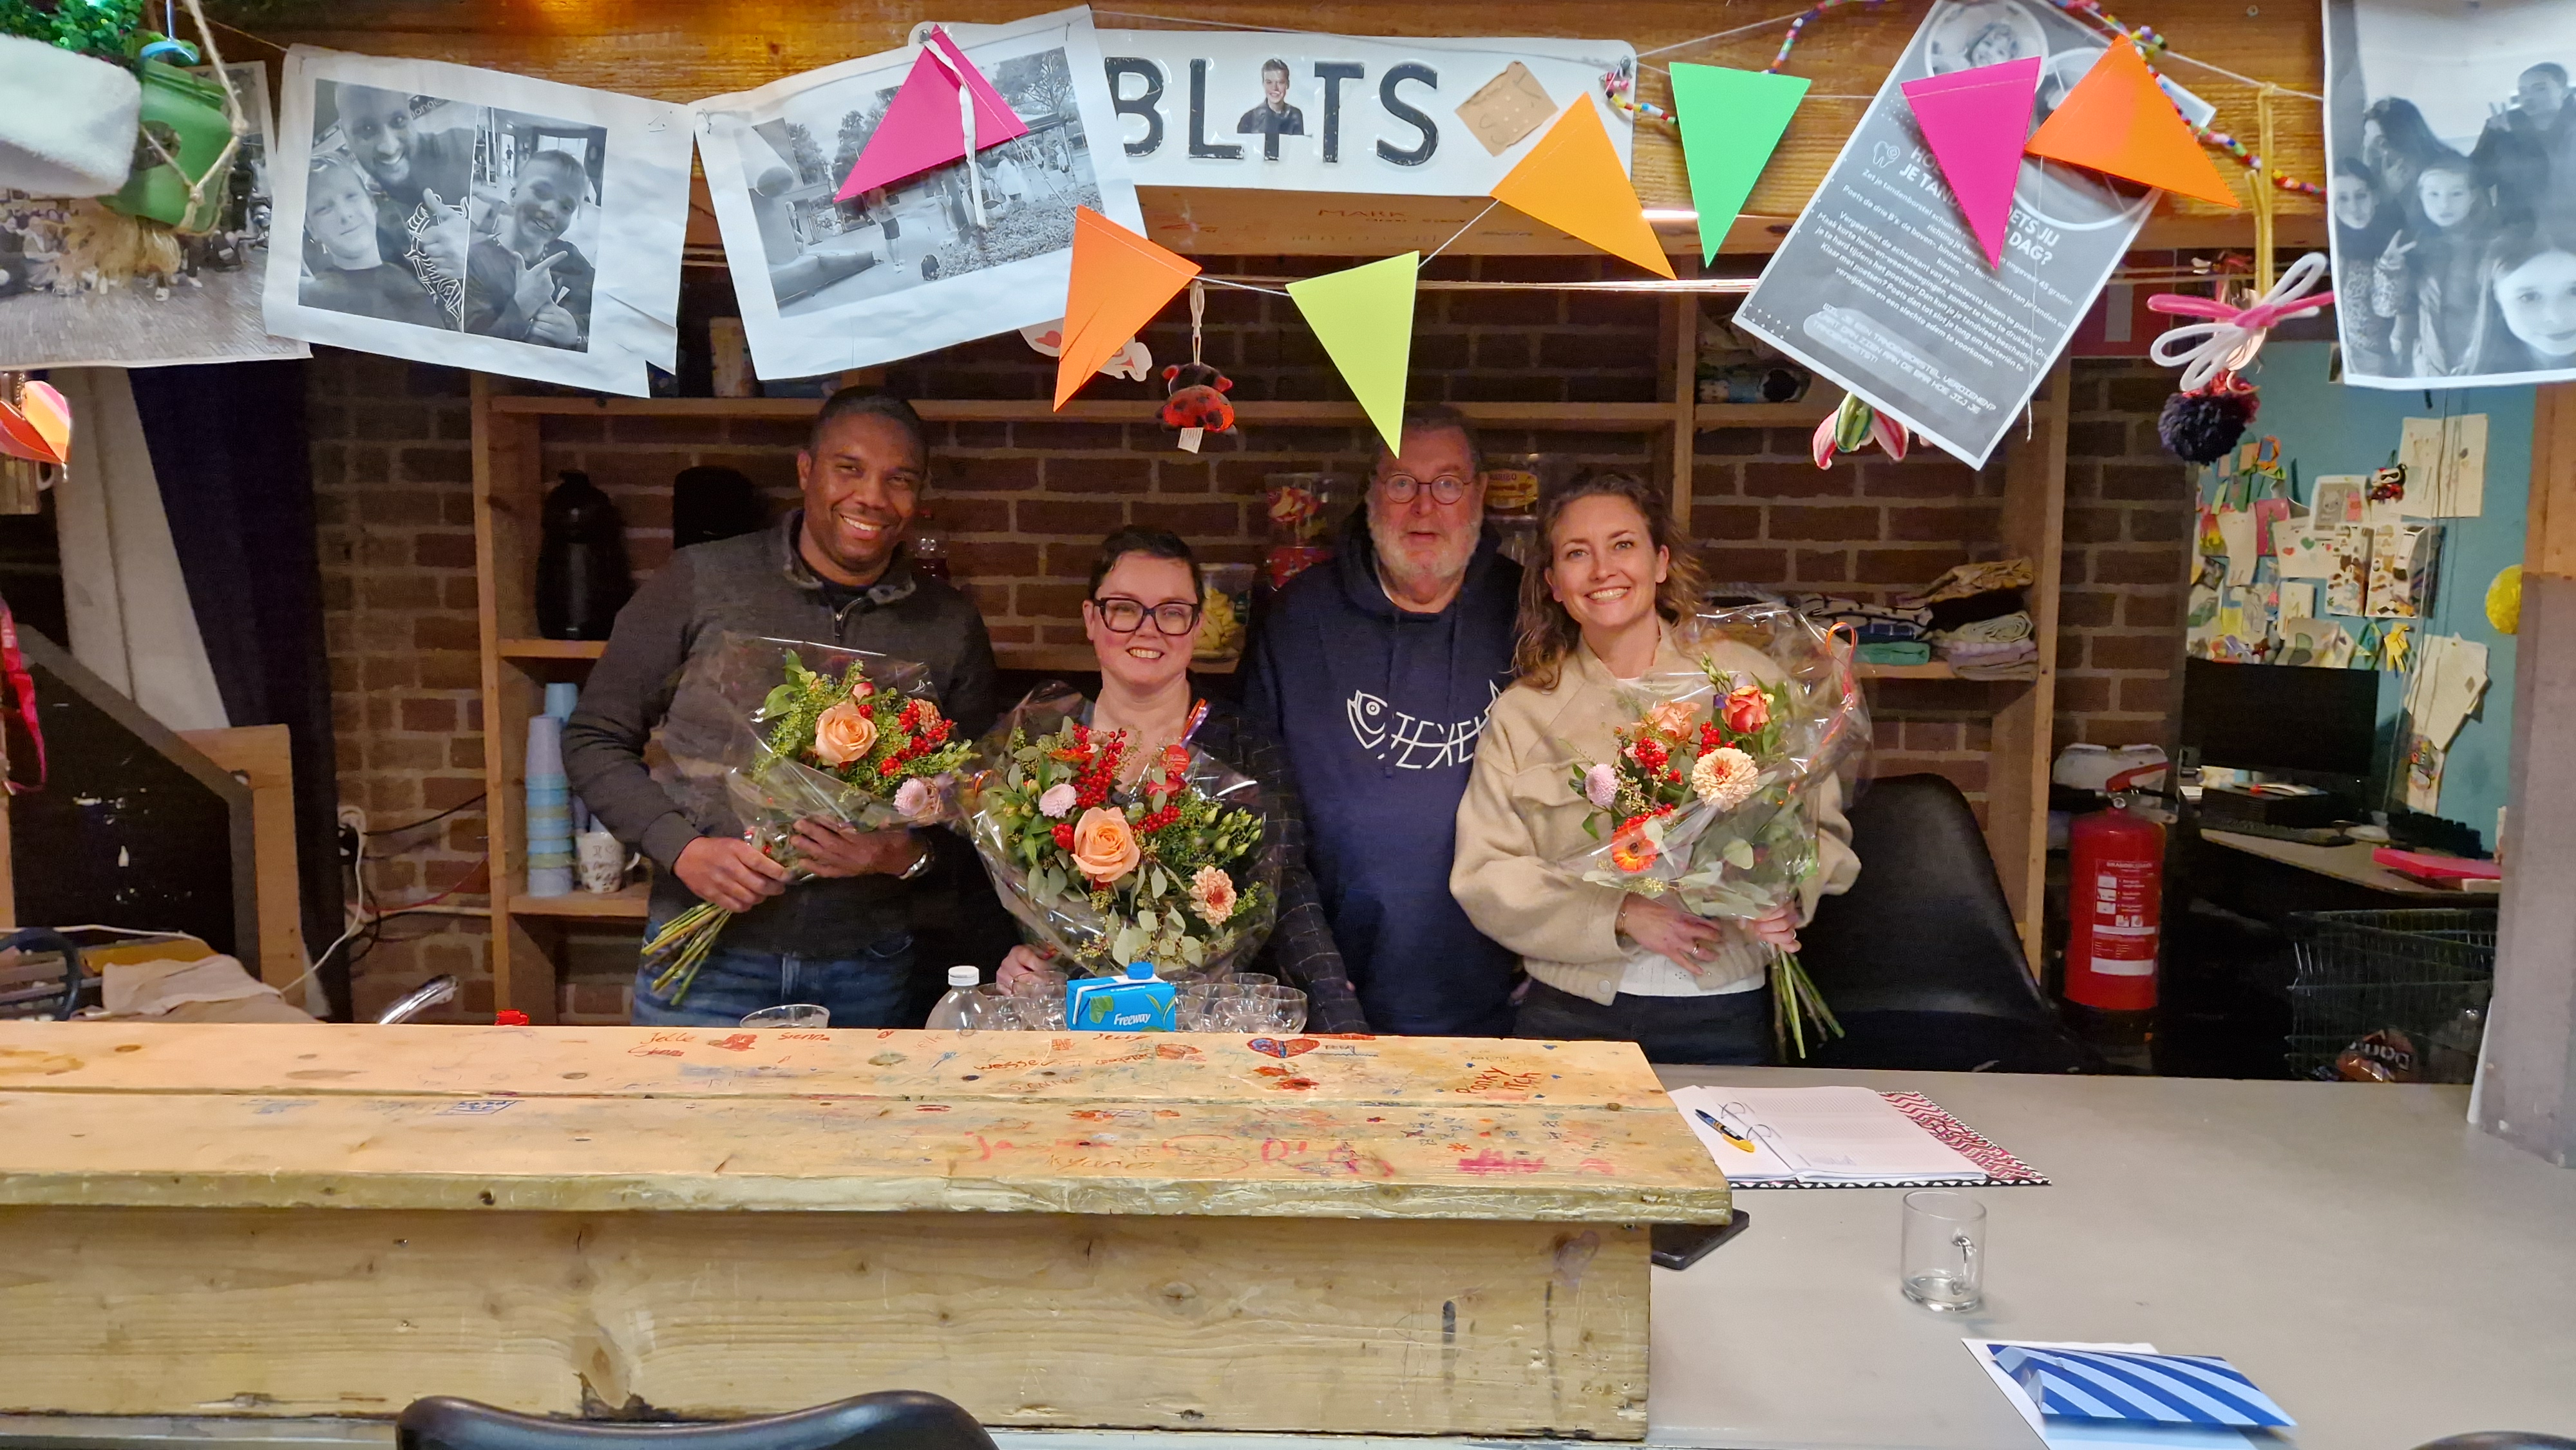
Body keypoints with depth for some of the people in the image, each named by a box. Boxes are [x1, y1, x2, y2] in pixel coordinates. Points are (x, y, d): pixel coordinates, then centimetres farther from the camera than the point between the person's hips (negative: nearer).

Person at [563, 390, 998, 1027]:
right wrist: (684, 848, -12)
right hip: (707, 957, -1)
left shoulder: (952, 626, 2)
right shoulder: (698, 584, -4)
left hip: (867, 968, 2)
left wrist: (909, 854, -13)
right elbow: (595, 740, 2)